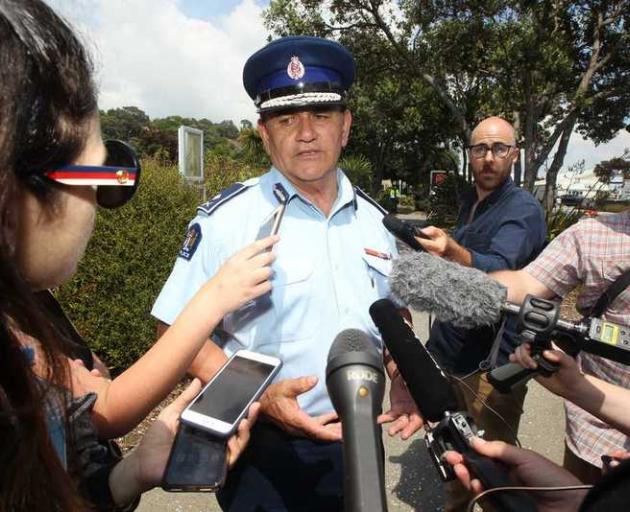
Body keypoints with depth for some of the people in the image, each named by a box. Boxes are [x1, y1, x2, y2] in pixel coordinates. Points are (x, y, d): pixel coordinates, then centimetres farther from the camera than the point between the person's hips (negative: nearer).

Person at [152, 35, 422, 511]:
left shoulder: (374, 219, 0)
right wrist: (258, 397, -24)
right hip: (264, 450, -4)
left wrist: (404, 381, -4)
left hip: (357, 442, 5)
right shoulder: (226, 219, -14)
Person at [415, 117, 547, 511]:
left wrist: (453, 251, -52)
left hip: (491, 362, -7)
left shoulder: (523, 209, -14)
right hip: (449, 352, 7)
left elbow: (498, 270, -34)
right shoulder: (469, 203, 10)